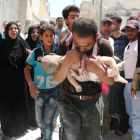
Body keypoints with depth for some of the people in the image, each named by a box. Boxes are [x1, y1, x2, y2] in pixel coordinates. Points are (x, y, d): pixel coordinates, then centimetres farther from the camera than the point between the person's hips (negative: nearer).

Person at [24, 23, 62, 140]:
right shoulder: (36, 52, -6)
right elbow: (27, 69, 2)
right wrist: (31, 84, -11)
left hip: (55, 90, -2)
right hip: (40, 91, 2)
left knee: (48, 121, 1)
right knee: (40, 122, 17)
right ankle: (45, 131, 51)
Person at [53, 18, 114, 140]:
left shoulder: (104, 46, -13)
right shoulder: (65, 45, -12)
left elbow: (111, 81, -8)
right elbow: (57, 80, -11)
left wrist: (99, 70, -30)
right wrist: (67, 62, -31)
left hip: (94, 102, 1)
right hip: (69, 100, 0)